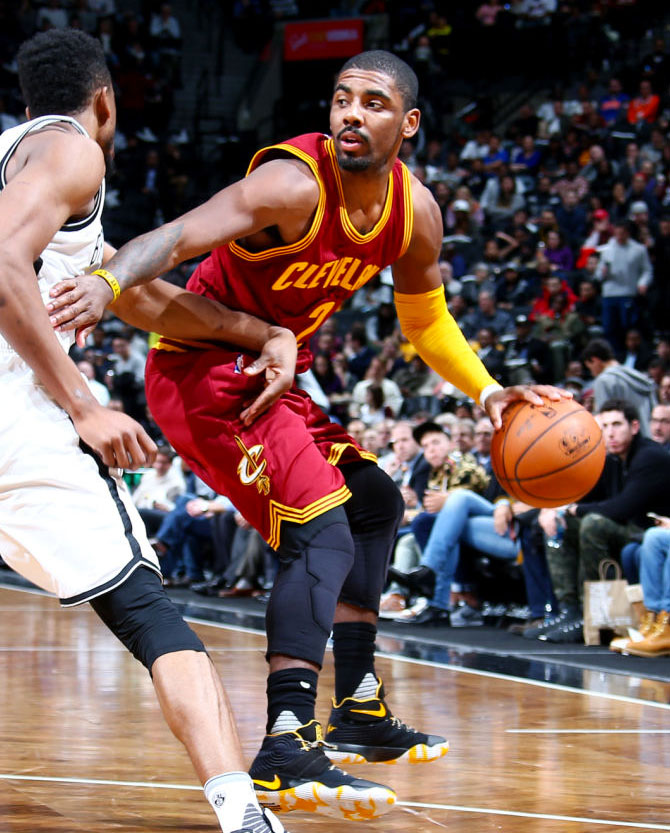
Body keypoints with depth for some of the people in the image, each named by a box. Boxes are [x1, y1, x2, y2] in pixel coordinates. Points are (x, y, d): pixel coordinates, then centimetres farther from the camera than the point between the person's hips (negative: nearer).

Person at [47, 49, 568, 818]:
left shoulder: (415, 211, 0)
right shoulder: (295, 184, -25)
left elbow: (426, 321, 17)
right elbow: (178, 235, -39)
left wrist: (486, 392, 4)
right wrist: (109, 280, -59)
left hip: (266, 376, 10)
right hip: (199, 372, -9)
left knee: (373, 503, 20)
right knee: (321, 531, -22)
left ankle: (359, 710, 28)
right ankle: (285, 750, -29)